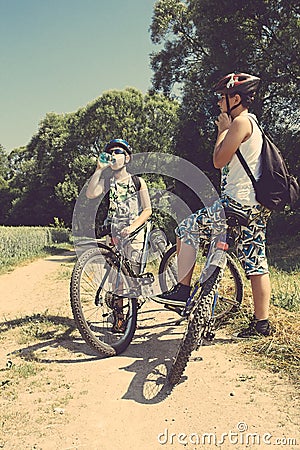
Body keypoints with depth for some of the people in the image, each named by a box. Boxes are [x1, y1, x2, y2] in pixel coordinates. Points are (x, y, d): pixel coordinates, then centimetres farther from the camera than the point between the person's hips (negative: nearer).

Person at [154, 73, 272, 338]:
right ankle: (262, 322, 15)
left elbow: (219, 161, -10)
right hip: (258, 206, 10)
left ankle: (183, 290, 1)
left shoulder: (240, 121, -9)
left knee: (187, 230, -1)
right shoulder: (253, 124, 23)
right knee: (256, 264, 10)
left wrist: (222, 130, -1)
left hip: (239, 203, -10)